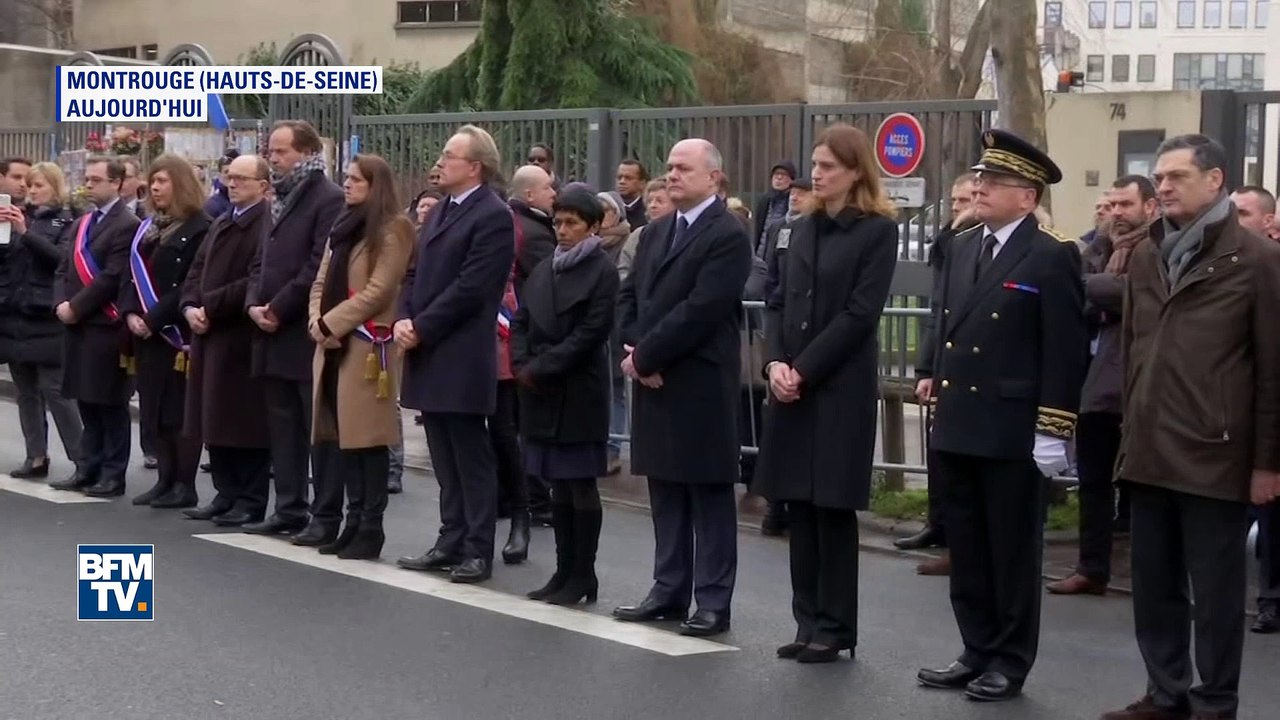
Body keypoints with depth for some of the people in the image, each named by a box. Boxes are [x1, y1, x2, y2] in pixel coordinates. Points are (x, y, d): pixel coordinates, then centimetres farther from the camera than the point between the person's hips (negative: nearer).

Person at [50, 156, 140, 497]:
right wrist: (61, 303, -2)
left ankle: (113, 475, 5)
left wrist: (75, 307, -15)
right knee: (87, 404, 12)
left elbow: (113, 277, -18)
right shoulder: (83, 224, 18)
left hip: (106, 327, -8)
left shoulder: (127, 225, -10)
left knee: (110, 405, -1)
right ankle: (89, 469, 19)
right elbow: (65, 269, 16)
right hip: (78, 326, 8)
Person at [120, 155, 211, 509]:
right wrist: (130, 314, -4)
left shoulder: (198, 228, -10)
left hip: (178, 332, -8)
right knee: (154, 409, 10)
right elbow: (133, 274, 13)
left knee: (180, 408, -4)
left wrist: (154, 320, -18)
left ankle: (184, 485, 2)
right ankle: (166, 479, 17)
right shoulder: (147, 227, 16)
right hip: (146, 332, 8)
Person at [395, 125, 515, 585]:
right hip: (429, 357, 8)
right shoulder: (442, 212, 17)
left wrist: (421, 329, -15)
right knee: (446, 460, 13)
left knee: (472, 459, -1)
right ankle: (451, 542, 20)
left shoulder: (493, 216, -11)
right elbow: (418, 274, 18)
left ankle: (477, 551, 4)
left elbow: (469, 288, -17)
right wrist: (404, 319, 1)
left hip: (460, 359, -8)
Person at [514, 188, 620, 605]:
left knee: (581, 485, 0)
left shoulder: (602, 272, -6)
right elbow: (520, 324, 12)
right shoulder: (543, 272, 13)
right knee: (559, 485, 10)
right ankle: (565, 571, 16)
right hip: (541, 395, 6)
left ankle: (583, 575, 6)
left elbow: (589, 334, -14)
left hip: (578, 394, -6)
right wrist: (522, 365, -6)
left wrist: (540, 368, -14)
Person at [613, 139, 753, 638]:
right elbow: (629, 296, 14)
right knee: (665, 495, 12)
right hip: (654, 381, 8)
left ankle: (713, 601, 5)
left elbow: (700, 310, -18)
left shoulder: (728, 236, -10)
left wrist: (645, 355, -14)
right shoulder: (655, 232, 17)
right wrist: (635, 350, -4)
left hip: (702, 385, -8)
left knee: (709, 497, 0)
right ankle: (669, 591, 20)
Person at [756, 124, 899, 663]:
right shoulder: (803, 230, 15)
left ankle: (835, 627, 8)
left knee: (832, 507, -1)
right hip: (792, 387, 6)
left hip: (841, 387, -6)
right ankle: (809, 623, 15)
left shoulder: (878, 230, -4)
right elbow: (778, 302, 11)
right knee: (799, 507, 7)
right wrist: (775, 362, -6)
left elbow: (859, 313, -11)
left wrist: (804, 370, -14)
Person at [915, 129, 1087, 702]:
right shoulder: (960, 248, 12)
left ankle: (1010, 663, 14)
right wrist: (934, 378, 13)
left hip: (1013, 433, -7)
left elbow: (1066, 351, -11)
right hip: (957, 426, 7)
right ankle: (977, 652, 24)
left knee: (1012, 551, 4)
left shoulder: (1052, 258, -9)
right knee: (967, 549, 13)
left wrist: (1052, 431, -14)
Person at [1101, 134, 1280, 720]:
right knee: (1155, 586, 11)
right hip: (1150, 454, 6)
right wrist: (1132, 431, 13)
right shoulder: (1145, 257, 13)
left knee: (1215, 593, 3)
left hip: (1215, 457, -5)